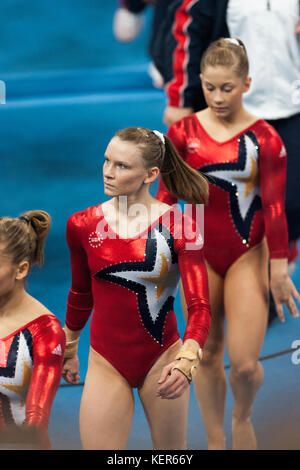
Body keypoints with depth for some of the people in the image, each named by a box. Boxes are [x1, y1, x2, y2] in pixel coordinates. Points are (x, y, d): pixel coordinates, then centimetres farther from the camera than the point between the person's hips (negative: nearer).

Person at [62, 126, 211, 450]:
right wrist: (69, 352, 25)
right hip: (106, 362, 1)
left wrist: (185, 362, -33)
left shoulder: (180, 226, -10)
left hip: (162, 358, -1)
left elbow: (199, 305, -16)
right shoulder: (82, 225, -1)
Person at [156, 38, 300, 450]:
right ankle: (215, 439, 25)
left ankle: (242, 417, 24)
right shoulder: (184, 132, -3)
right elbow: (165, 195, 4)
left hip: (247, 255, -2)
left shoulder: (264, 138, -8)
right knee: (206, 355, 10)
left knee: (245, 362, -8)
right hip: (199, 254, 2)